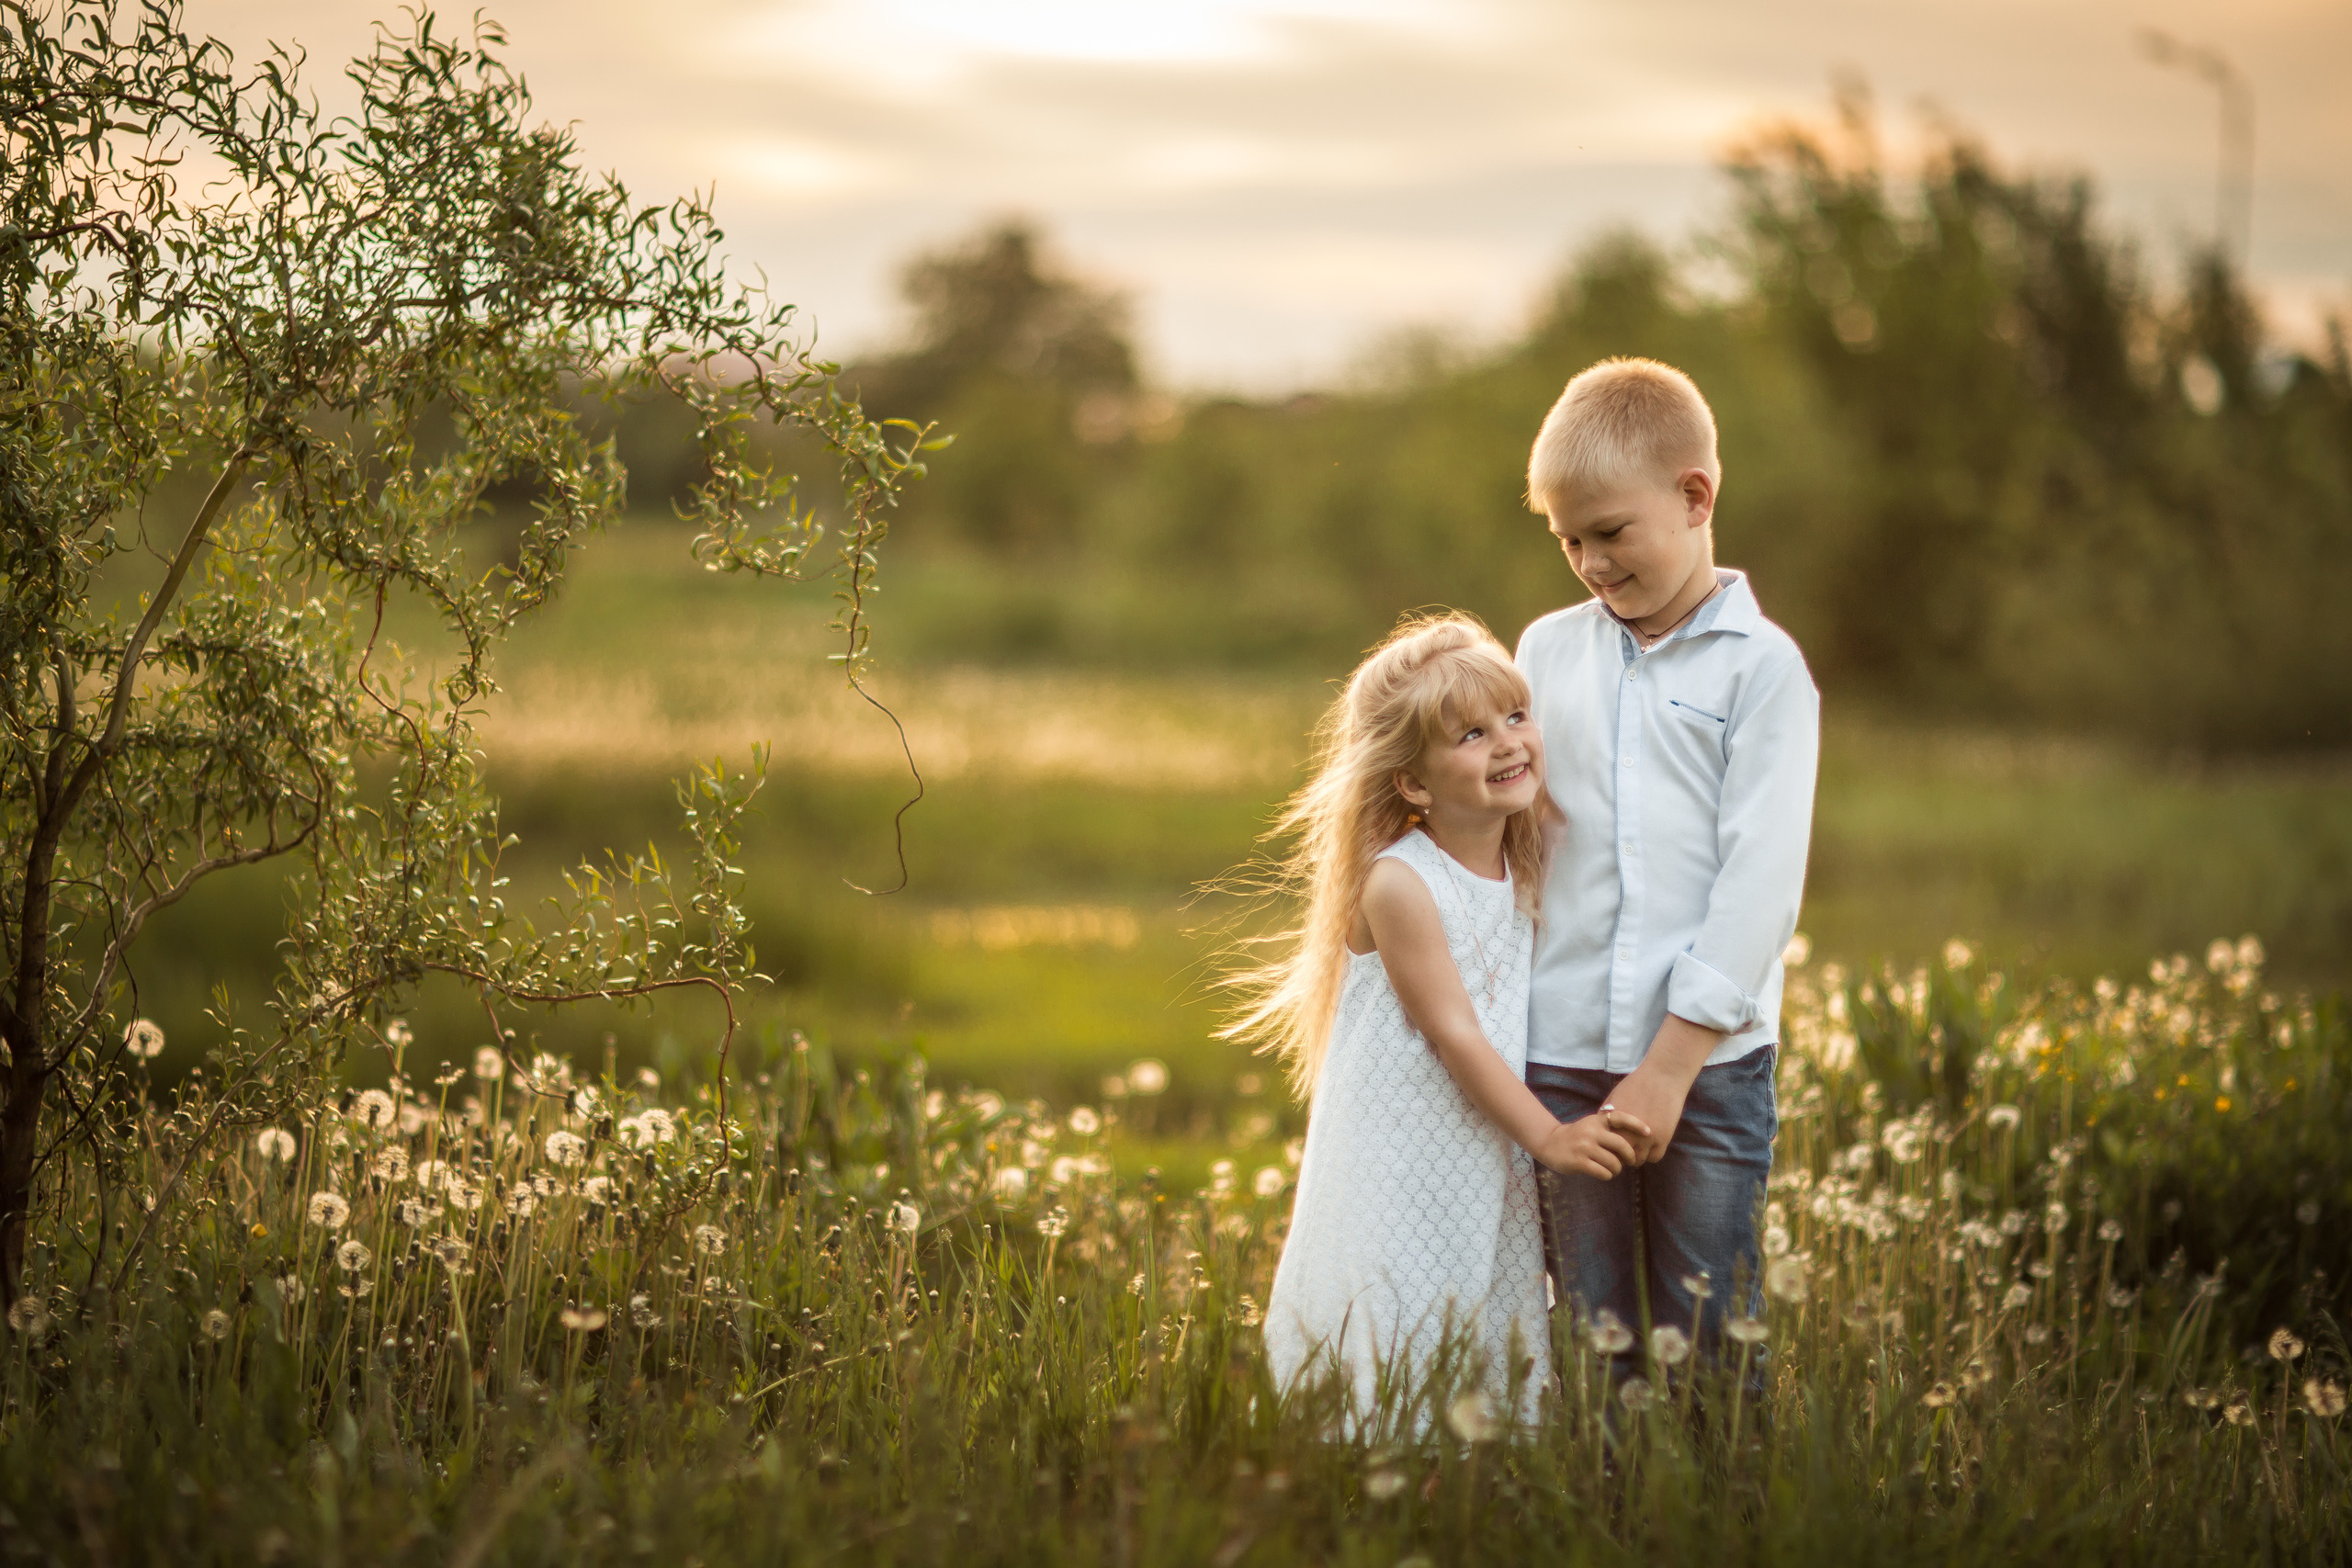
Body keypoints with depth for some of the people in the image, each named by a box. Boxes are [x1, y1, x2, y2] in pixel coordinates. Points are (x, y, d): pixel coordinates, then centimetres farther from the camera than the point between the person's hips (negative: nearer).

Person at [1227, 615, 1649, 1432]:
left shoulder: (1526, 870, 5)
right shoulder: (1398, 885, -18)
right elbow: (1451, 1031, -17)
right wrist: (1546, 1133, -14)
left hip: (1490, 1151, 7)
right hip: (1397, 1171, -7)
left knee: (1491, 1353, 10)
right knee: (1394, 1365, -4)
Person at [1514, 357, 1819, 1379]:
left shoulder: (1762, 668, -2)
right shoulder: (1546, 651, 11)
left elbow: (1759, 881, -8)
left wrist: (1670, 1067, -13)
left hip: (1710, 1063, -3)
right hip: (1561, 1062, 3)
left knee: (1709, 1338, 1)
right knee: (1592, 1339, 7)